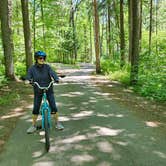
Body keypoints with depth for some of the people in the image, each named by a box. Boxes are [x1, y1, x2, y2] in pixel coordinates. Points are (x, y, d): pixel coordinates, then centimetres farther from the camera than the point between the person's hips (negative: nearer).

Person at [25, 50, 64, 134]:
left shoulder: (47, 67, -7)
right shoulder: (32, 68, -5)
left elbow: (53, 73, -21)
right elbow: (28, 76, -15)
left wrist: (57, 79, -41)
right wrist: (27, 80, -38)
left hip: (48, 90, 0)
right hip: (38, 91, 1)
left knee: (53, 107, -2)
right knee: (35, 109, 3)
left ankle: (57, 123, 16)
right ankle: (33, 126, 20)